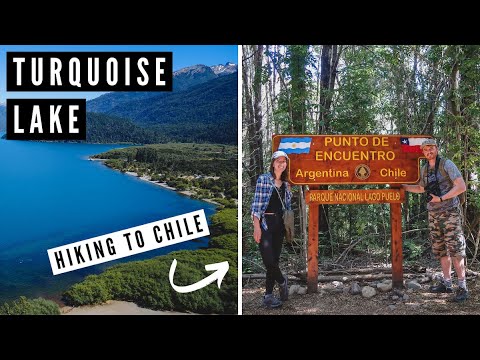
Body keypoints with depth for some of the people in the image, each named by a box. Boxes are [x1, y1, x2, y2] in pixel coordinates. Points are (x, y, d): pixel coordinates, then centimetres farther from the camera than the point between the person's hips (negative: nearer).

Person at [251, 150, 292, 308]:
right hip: (265, 222, -6)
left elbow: (288, 206, 16)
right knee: (269, 259, -12)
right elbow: (256, 204, -9)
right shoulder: (263, 179, -4)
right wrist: (256, 226, -16)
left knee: (274, 260, 6)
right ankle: (282, 281, 17)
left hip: (279, 224, 6)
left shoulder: (286, 183, 13)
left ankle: (268, 295, 14)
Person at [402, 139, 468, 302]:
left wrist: (441, 198, -15)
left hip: (449, 212, -7)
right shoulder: (425, 170, 13)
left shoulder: (447, 164, -6)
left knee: (455, 248, -9)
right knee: (440, 249, 8)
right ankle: (446, 283, 16)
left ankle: (462, 287, -7)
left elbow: (461, 187, -12)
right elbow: (420, 188, 31)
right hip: (433, 214, 7)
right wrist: (401, 186, 22)